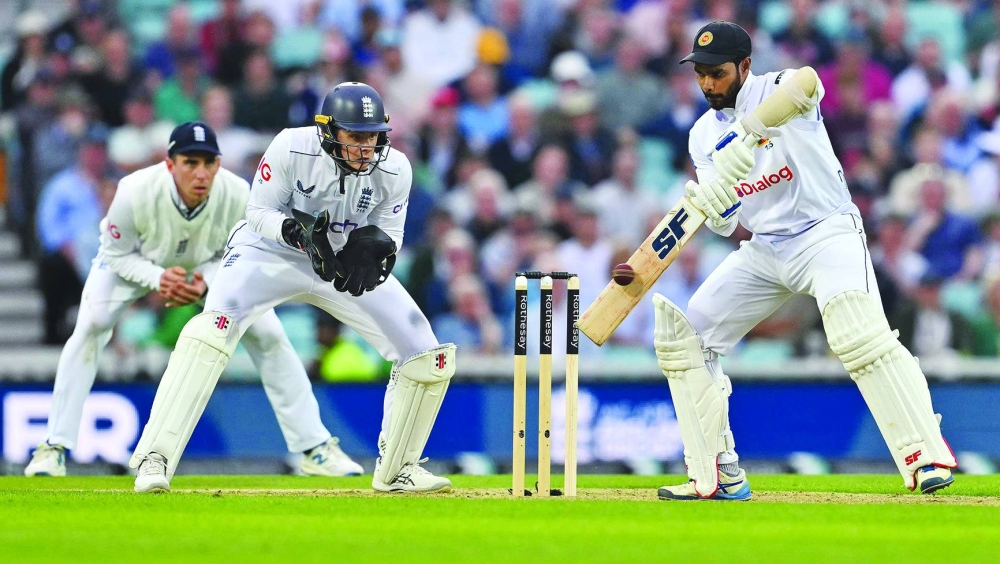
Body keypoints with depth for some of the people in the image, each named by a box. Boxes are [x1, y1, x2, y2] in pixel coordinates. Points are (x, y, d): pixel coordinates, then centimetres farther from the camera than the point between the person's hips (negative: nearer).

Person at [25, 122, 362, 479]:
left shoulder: (238, 196, -33)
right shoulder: (135, 193, -38)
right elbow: (117, 253, -20)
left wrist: (206, 283, -34)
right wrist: (157, 277, -39)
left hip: (212, 266, 1)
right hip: (139, 262, -1)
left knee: (268, 335, -9)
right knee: (90, 328, -22)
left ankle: (315, 448, 3)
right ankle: (55, 447, -12)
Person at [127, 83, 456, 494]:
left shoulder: (394, 170, -17)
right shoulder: (291, 149, -25)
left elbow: (390, 237, -7)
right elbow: (258, 213, -15)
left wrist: (375, 246, -31)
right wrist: (297, 229, -36)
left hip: (346, 262, 3)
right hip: (272, 250, -3)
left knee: (428, 357, -4)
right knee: (213, 328, -29)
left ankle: (396, 469, 18)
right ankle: (154, 460, -27)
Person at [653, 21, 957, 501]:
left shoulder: (774, 90, -12)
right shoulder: (704, 135, 7)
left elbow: (805, 85, -40)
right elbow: (725, 222, 0)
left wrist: (750, 130, -53)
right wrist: (708, 204, -25)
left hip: (826, 232, -7)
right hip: (763, 251, 7)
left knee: (860, 333, -32)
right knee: (685, 335, 1)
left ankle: (927, 457, -31)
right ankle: (717, 476, 8)